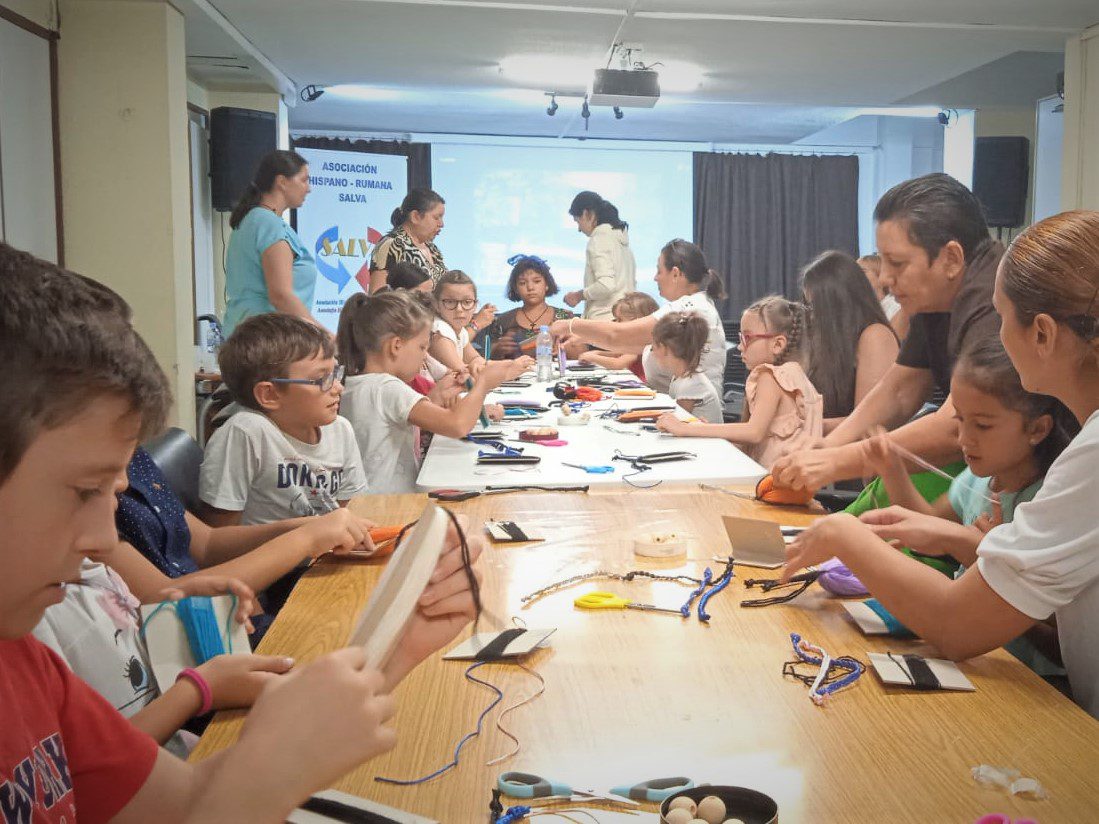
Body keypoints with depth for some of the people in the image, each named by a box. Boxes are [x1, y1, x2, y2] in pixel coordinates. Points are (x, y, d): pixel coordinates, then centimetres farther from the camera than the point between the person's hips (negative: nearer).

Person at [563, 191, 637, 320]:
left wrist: (579, 295, -3)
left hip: (604, 319, -8)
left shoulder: (599, 238, -6)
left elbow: (606, 285, -18)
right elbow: (632, 283, 20)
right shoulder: (620, 236, 19)